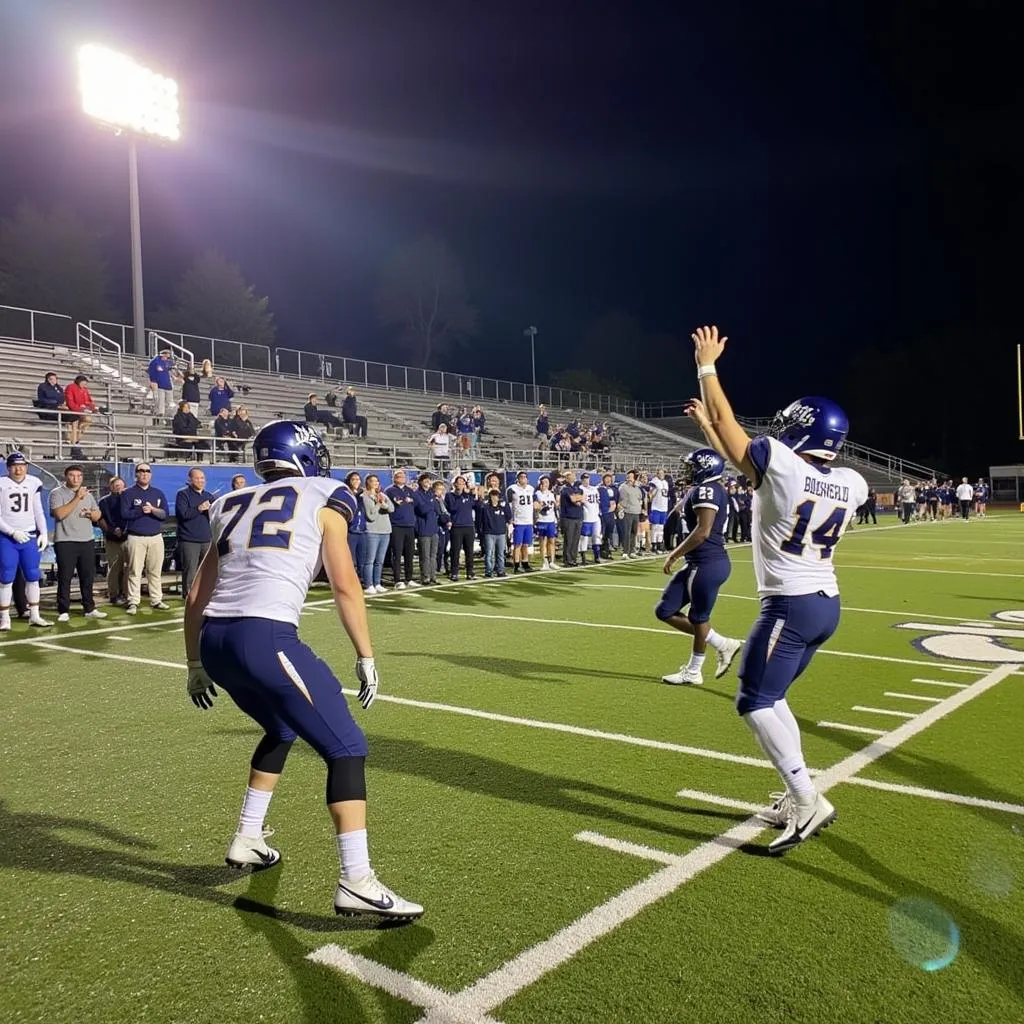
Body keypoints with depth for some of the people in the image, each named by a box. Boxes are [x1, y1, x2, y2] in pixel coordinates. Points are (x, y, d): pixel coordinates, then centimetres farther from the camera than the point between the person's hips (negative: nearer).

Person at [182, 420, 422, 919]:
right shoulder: (322, 498, 9)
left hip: (214, 640, 7)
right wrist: (366, 657, 6)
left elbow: (198, 595, 24)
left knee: (281, 729, 31)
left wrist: (195, 664, 32)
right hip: (265, 638, -7)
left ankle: (246, 840, 37)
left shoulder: (233, 505, 24)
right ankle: (357, 882, -7)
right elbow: (344, 585, 0)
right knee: (346, 748, 1)